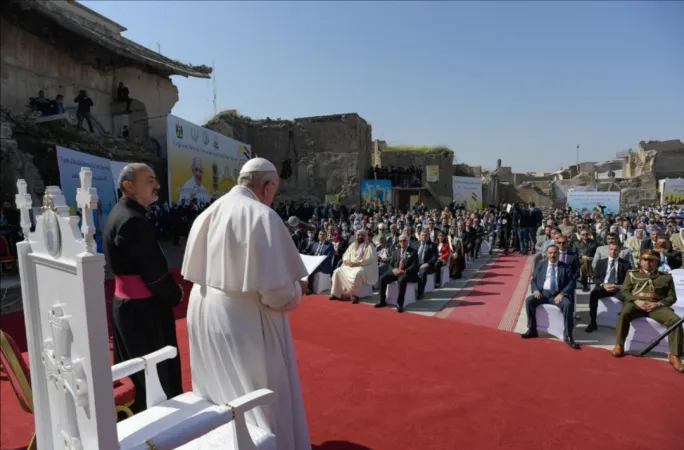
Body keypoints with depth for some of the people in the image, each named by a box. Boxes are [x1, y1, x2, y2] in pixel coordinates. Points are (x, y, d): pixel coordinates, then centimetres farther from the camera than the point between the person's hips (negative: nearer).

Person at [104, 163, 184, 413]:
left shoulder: (120, 213, 10)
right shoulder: (132, 220, -22)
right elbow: (153, 269, -22)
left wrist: (169, 291, 8)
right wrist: (175, 294, -5)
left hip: (127, 303, 10)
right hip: (143, 308, -10)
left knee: (141, 373, 22)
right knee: (160, 375, 3)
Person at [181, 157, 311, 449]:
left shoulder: (207, 214, 0)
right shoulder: (263, 216, -21)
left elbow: (194, 270, 8)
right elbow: (276, 288, -24)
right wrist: (297, 288, -3)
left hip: (203, 312, 8)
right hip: (245, 319, -7)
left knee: (218, 390, 26)